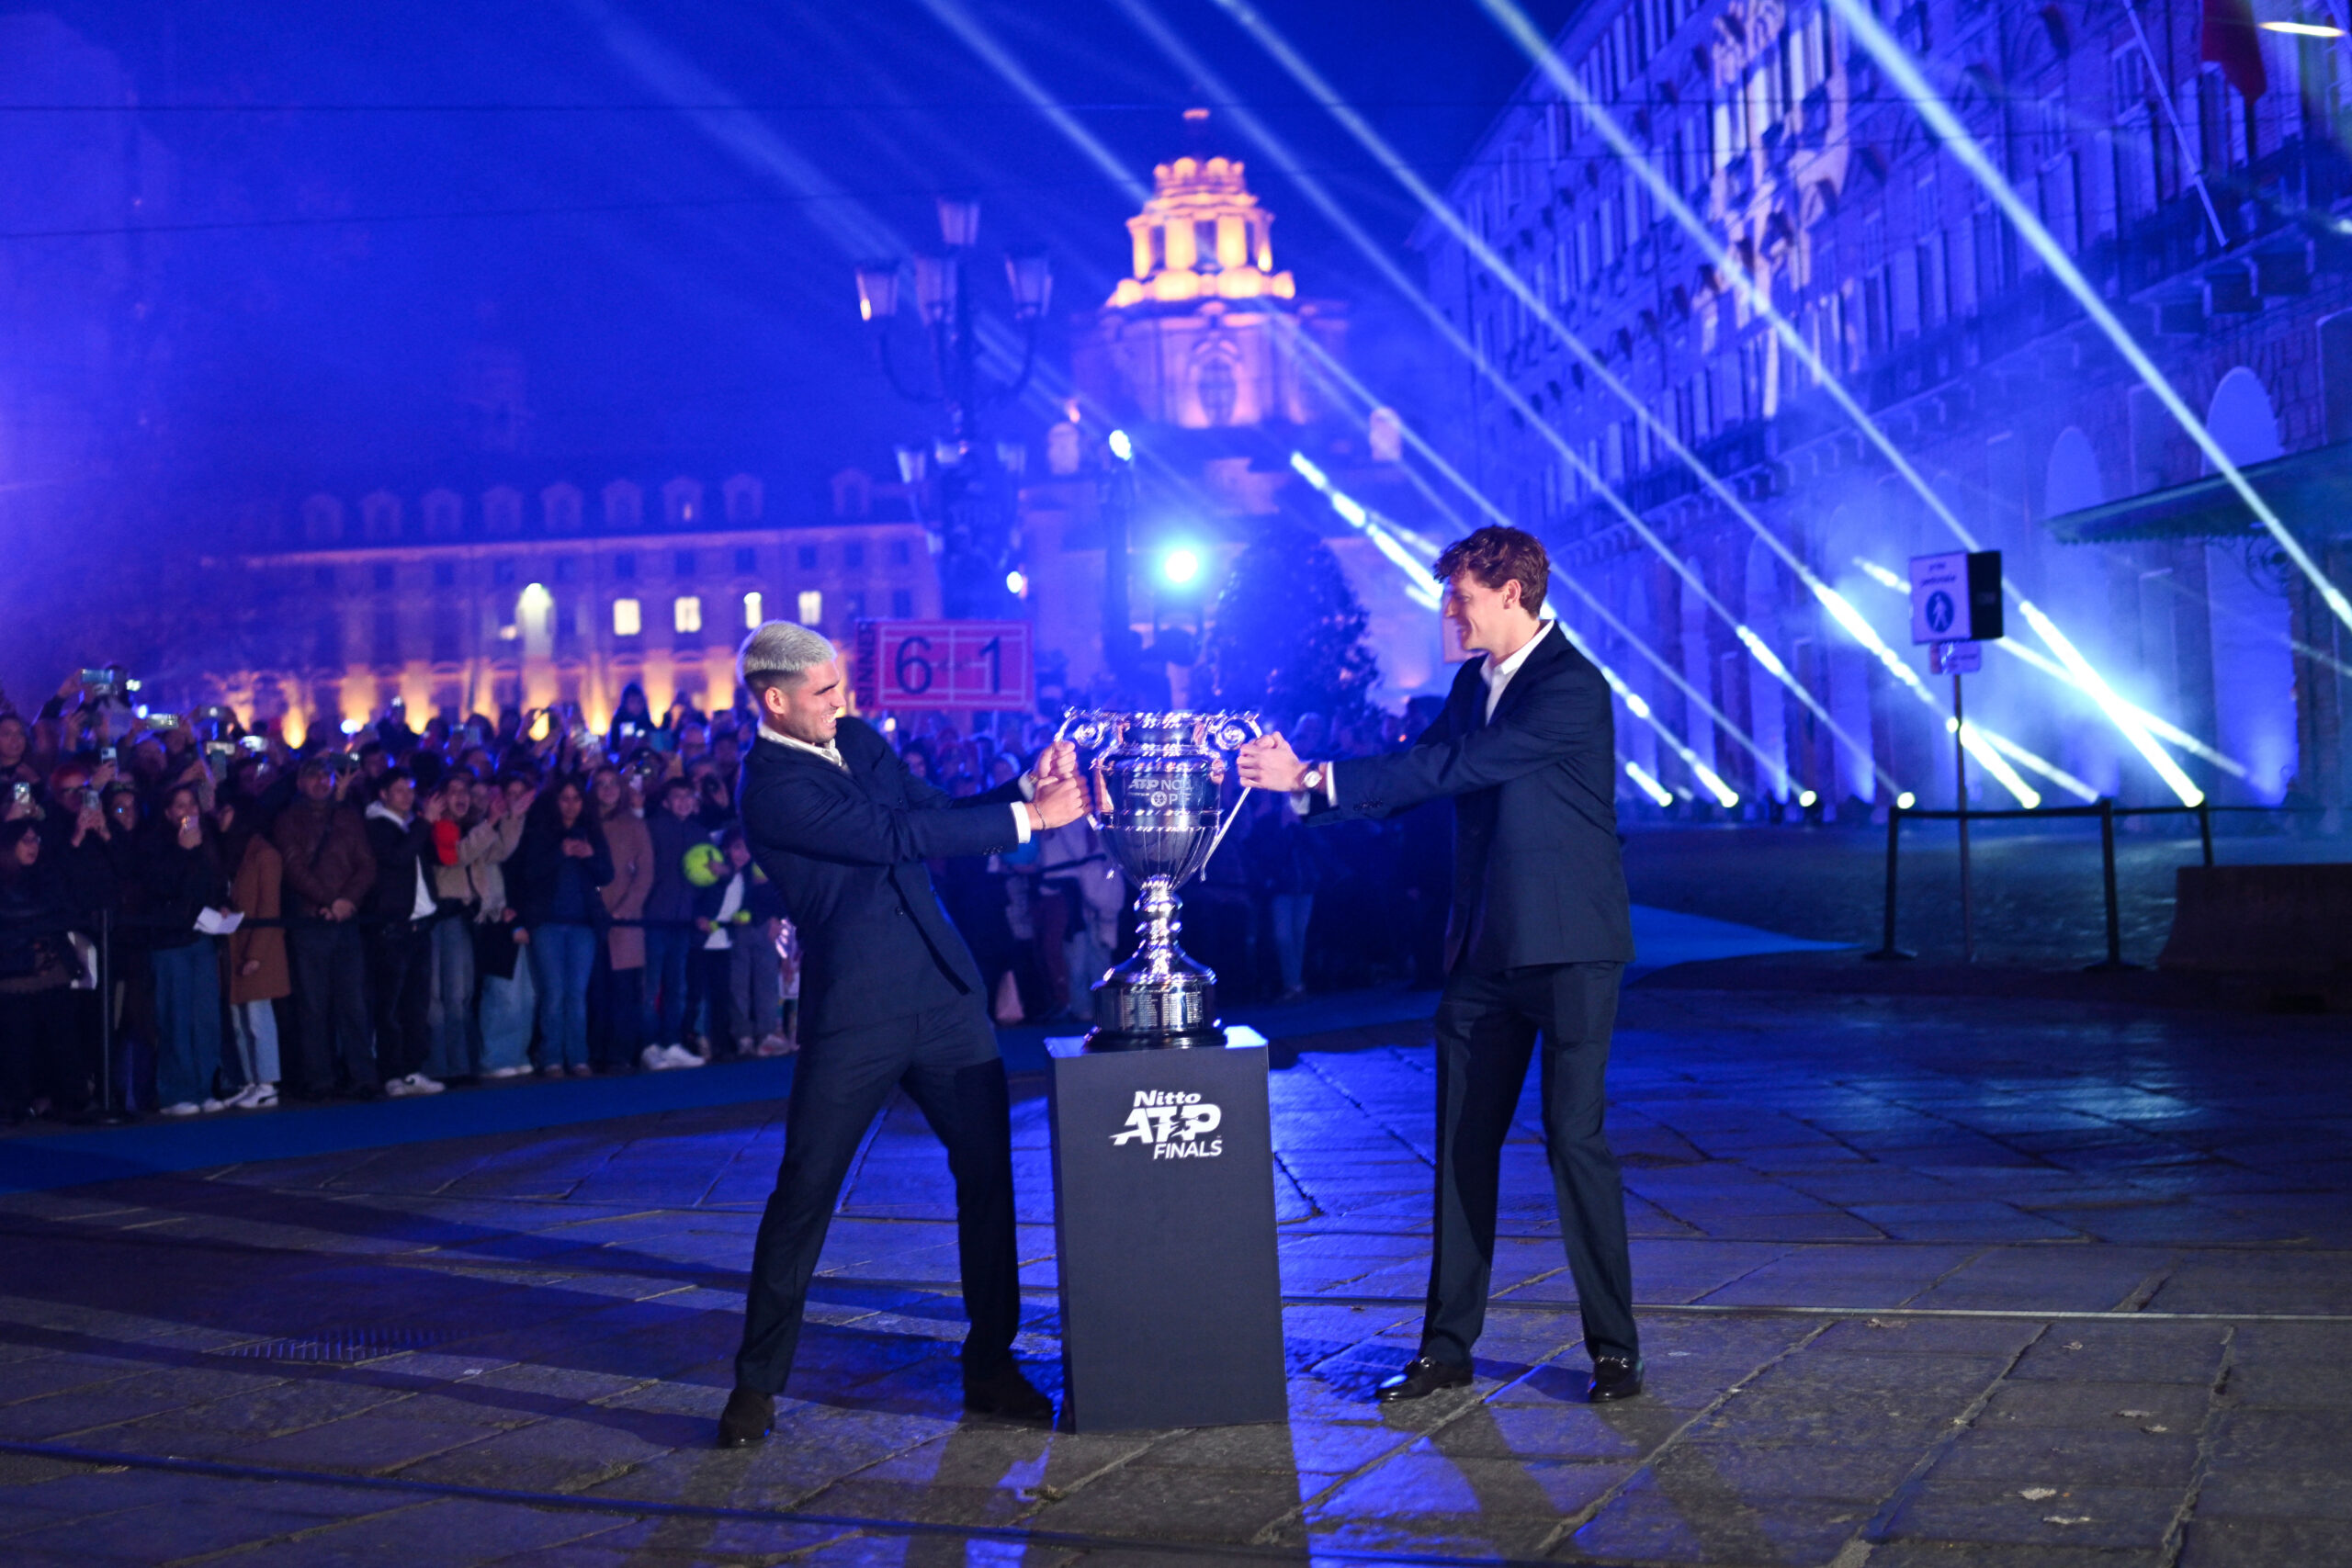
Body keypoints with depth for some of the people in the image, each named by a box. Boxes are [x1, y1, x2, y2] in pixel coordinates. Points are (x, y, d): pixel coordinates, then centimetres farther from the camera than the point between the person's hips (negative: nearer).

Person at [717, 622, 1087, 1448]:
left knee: (988, 1172, 7)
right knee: (803, 1193, 0)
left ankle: (990, 1364, 19)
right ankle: (757, 1382, 15)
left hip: (943, 992, 7)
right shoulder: (771, 785, -13)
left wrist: (1027, 785, -1)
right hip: (853, 1014, -7)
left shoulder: (860, 740, 11)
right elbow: (899, 838, -20)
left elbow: (936, 814, 16)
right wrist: (1028, 817, -17)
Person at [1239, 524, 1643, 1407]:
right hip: (1486, 948, 8)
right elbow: (1421, 778, 13)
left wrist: (1315, 778, -24)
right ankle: (1448, 1347, 17)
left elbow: (1454, 767, -23)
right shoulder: (1474, 683, 12)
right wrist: (1301, 781, -2)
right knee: (1464, 1144, 8)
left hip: (1568, 950, -8)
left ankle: (1613, 1345, 8)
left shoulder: (1571, 688, -15)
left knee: (1574, 1136, -6)